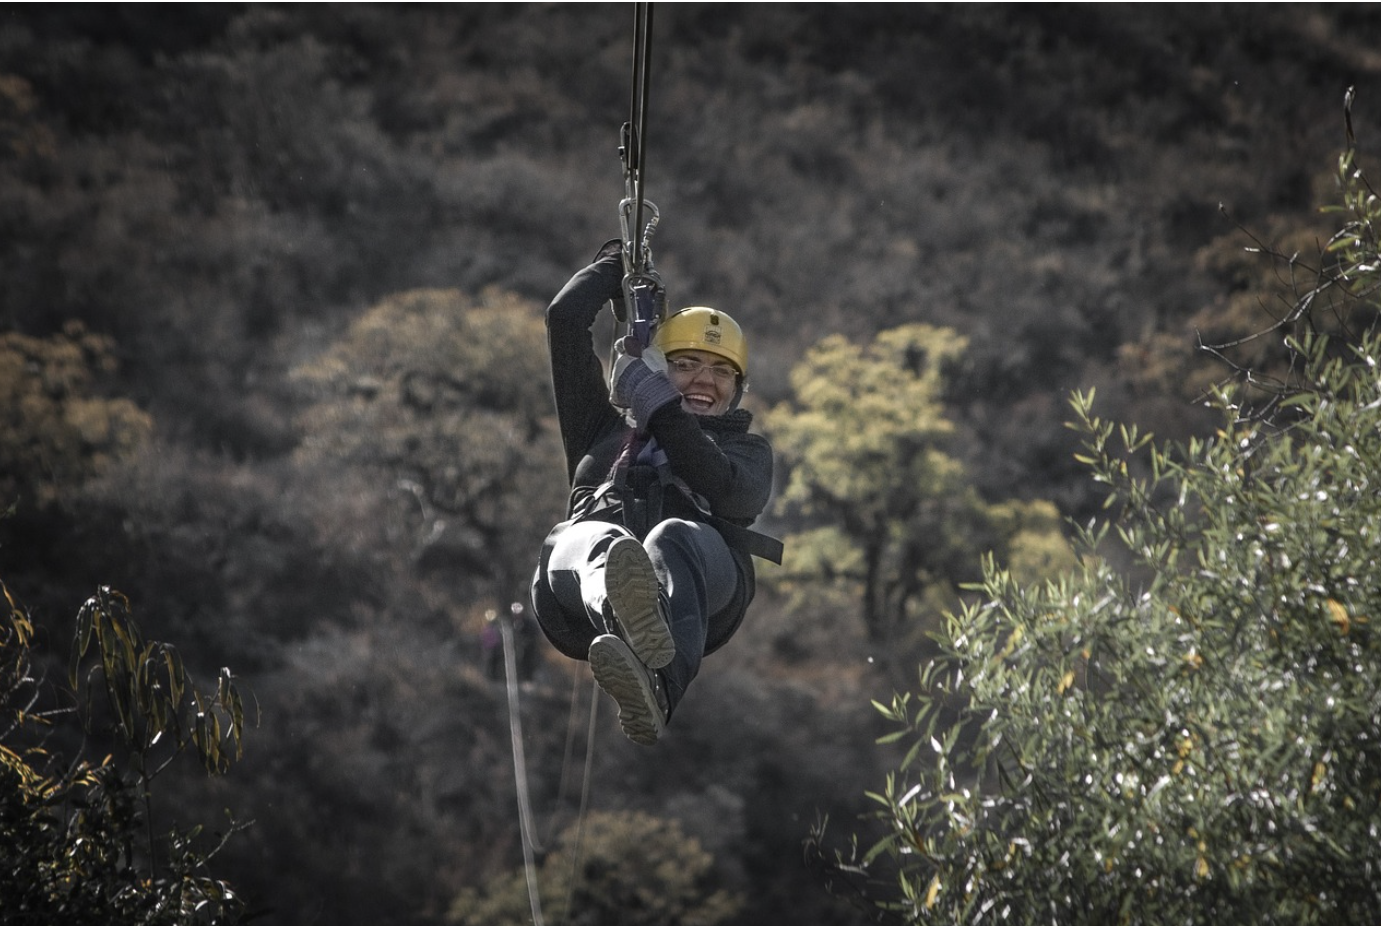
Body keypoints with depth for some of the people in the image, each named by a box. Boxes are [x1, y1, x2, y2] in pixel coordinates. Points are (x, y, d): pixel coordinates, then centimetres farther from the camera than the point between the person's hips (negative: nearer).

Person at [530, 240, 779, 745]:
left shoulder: (747, 449, 36)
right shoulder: (606, 428, 40)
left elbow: (731, 494, 9)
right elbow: (565, 317, 36)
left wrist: (662, 410, 5)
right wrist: (619, 261, 51)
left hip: (704, 576, -1)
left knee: (674, 538, -40)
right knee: (598, 543, -38)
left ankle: (655, 687, -75)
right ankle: (631, 622, -79)